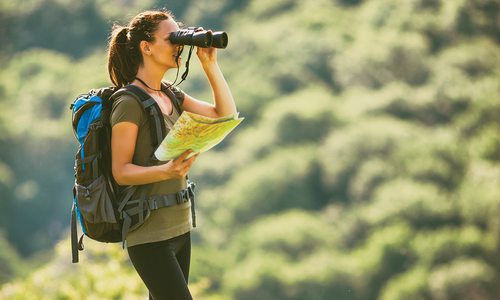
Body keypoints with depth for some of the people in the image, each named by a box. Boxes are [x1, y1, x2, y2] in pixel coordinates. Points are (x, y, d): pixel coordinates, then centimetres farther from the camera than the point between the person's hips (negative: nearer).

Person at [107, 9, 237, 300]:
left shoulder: (171, 96, 13)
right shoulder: (129, 103, -13)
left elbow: (226, 114, 10)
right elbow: (121, 171, -15)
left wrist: (210, 64, 2)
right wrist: (166, 171, -32)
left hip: (179, 227, 9)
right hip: (149, 234, -9)